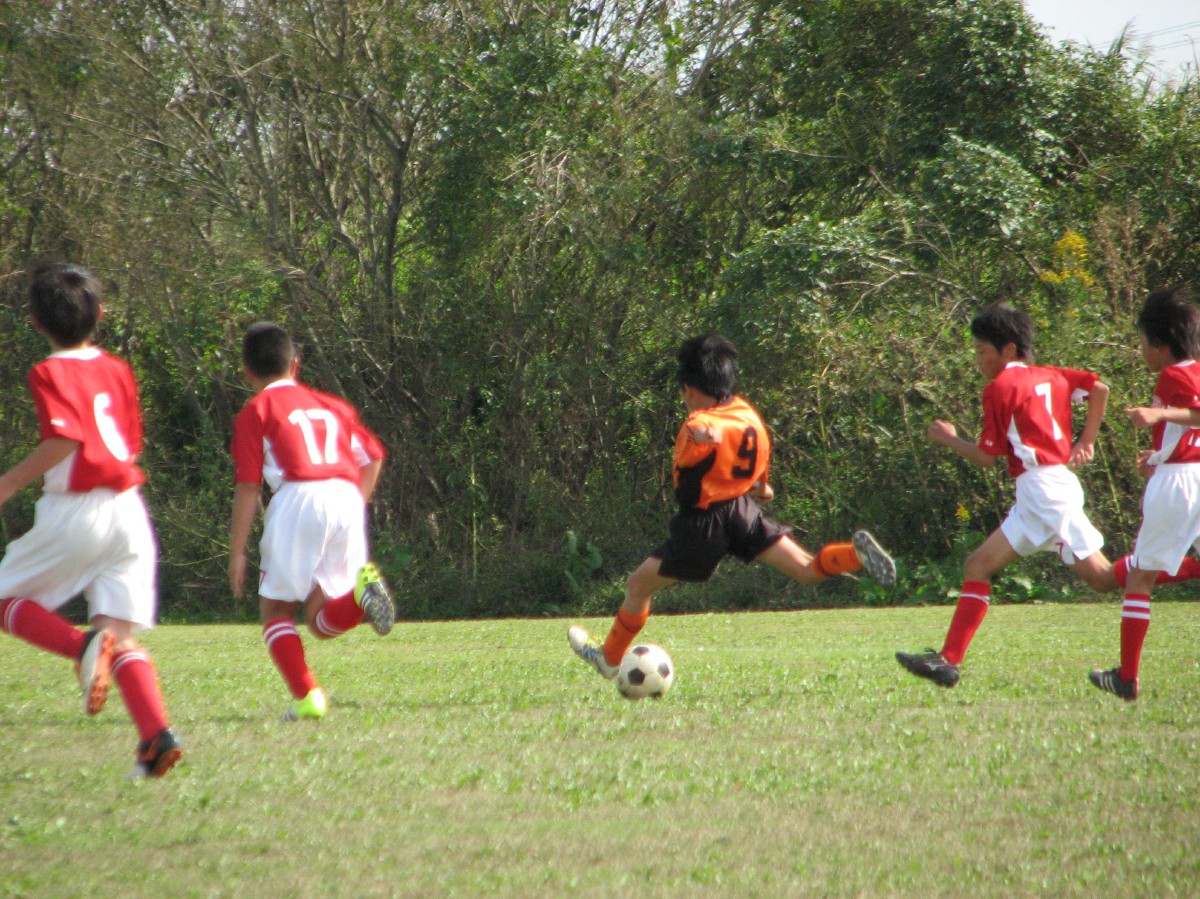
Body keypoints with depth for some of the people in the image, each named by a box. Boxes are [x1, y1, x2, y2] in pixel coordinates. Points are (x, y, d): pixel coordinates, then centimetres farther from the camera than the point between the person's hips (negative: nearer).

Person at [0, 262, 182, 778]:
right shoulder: (118, 370, 11)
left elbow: (66, 436, -23)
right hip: (129, 512, 6)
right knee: (121, 633, 6)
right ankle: (157, 732, -15)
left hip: (74, 512, -6)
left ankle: (82, 645, -16)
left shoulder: (50, 373, -8)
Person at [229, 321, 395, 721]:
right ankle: (360, 592, -22)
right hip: (348, 498, 4)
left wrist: (237, 552, 3)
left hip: (299, 497, -4)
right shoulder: (332, 404, 27)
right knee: (322, 623, 11)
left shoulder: (256, 410, 10)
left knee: (276, 610, 10)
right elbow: (373, 455, 17)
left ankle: (307, 697, -10)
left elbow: (248, 485, 3)